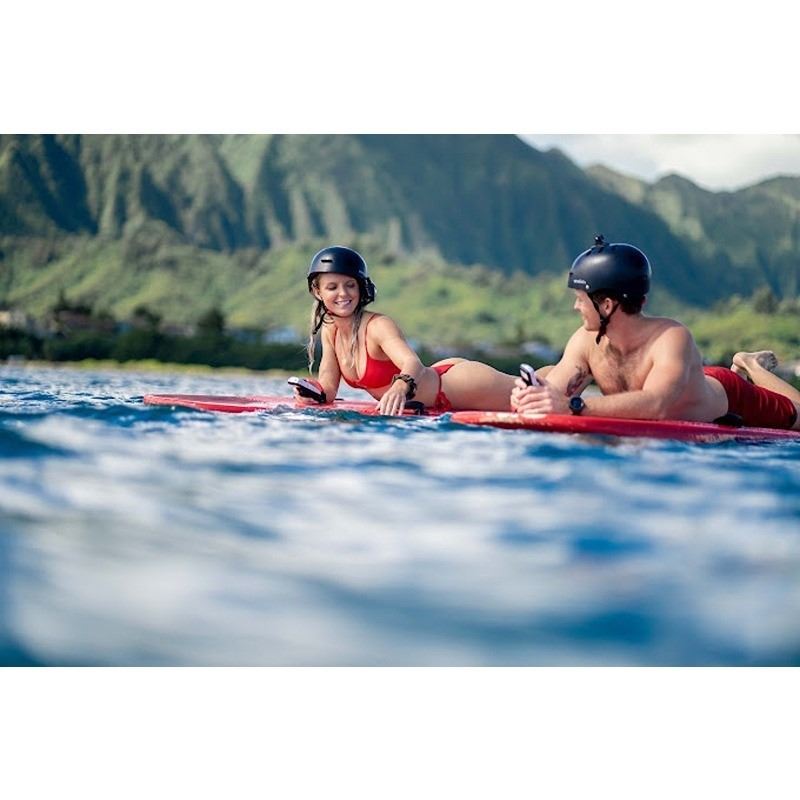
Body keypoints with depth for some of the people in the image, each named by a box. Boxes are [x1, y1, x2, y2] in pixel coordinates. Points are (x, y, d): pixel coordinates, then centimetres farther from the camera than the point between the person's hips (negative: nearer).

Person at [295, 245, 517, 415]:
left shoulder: (378, 326, -26)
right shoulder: (329, 331, -5)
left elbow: (413, 362, -43)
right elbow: (328, 389, -3)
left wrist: (401, 386, -65)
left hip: (456, 382, -7)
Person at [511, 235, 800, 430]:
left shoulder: (672, 339, -44)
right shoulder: (586, 341, -28)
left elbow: (655, 405, -60)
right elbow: (553, 395, -31)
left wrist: (574, 406, -69)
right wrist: (529, 396, -55)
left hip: (726, 397, -5)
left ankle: (752, 368, 39)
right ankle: (738, 368, 48)